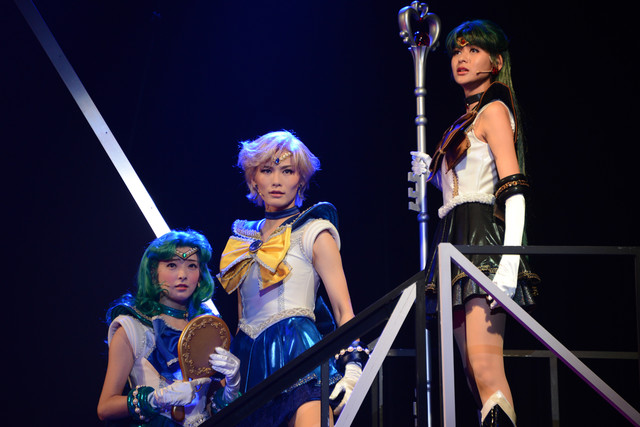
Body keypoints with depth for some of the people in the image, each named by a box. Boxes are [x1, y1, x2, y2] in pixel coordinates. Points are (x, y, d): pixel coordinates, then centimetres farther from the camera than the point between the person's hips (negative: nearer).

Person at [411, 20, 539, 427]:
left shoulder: (494, 111, -2)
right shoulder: (466, 122, 24)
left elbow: (514, 193, -13)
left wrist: (509, 265, -24)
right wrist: (432, 173, 12)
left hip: (485, 242, -9)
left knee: (485, 369, -22)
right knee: (477, 377, 3)